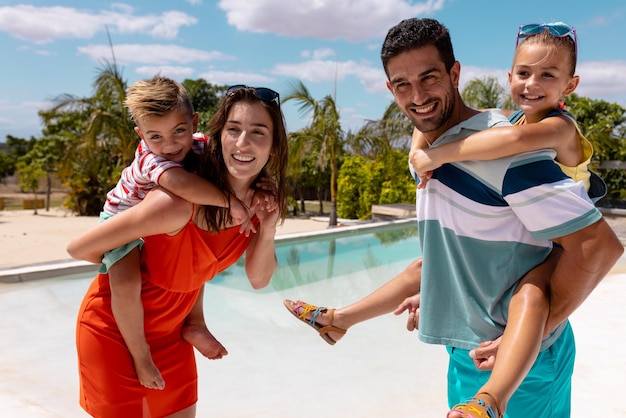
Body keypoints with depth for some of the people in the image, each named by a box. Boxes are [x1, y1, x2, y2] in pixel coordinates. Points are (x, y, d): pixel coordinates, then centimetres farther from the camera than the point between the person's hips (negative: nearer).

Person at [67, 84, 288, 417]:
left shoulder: (263, 199, -11)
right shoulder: (178, 203, -33)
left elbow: (258, 280, -3)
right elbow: (78, 248, -23)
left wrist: (268, 229, -20)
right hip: (114, 328, -5)